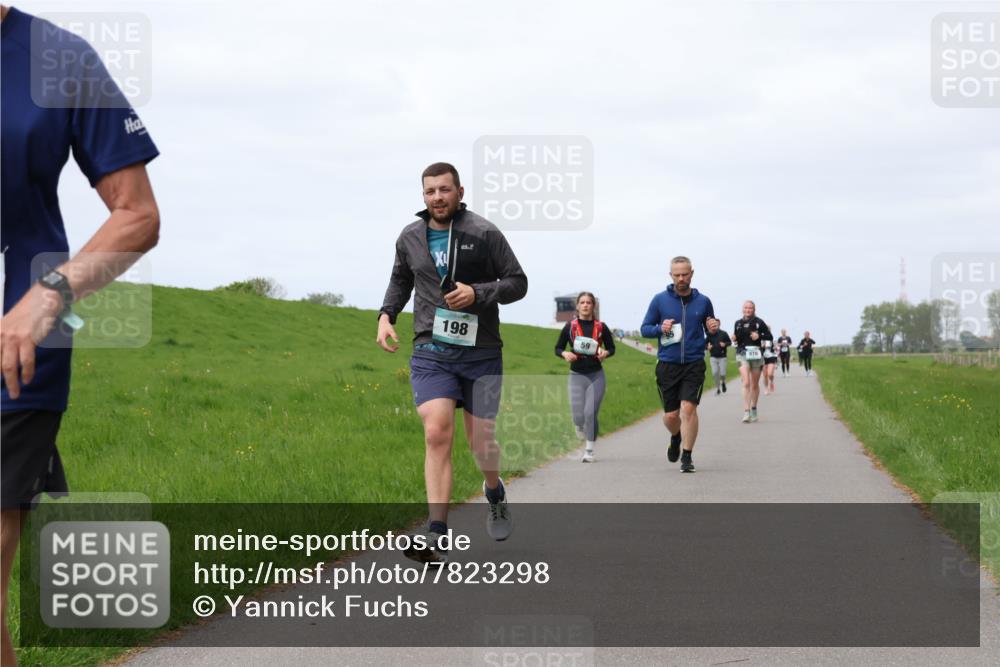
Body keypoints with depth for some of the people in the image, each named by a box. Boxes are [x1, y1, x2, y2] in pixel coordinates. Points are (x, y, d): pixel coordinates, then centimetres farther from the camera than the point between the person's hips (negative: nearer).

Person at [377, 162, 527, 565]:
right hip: (431, 353, 1)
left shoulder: (484, 234, -5)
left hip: (481, 353, -1)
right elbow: (400, 280, 25)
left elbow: (518, 283, -2)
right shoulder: (410, 238, 6)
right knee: (436, 434, -16)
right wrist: (386, 315, 8)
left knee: (481, 442, 6)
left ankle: (495, 495, 42)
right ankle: (437, 539, -20)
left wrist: (477, 293, -18)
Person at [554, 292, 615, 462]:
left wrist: (606, 353, -10)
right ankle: (581, 429, 34)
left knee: (590, 413, -11)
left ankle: (589, 450, 4)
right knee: (578, 417, -4)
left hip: (596, 375, 0)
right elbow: (557, 348, 8)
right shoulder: (570, 327, 1)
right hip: (577, 375, 1)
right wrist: (565, 354, -13)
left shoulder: (601, 327, 2)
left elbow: (611, 347, 13)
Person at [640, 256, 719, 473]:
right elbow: (644, 329, 6)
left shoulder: (703, 301, 5)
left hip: (694, 364, 0)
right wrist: (660, 328, -14)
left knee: (688, 407, -15)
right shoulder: (660, 300, 2)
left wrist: (714, 329, -7)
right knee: (670, 415, 4)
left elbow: (710, 330, 17)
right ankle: (676, 437, 38)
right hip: (667, 364, 0)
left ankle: (687, 457, -5)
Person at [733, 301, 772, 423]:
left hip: (756, 354, 0)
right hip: (743, 354, 0)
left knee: (755, 385, 11)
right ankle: (746, 412, -20)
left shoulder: (759, 322, 1)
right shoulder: (738, 323, 7)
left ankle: (754, 410, 29)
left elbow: (769, 335, 5)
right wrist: (735, 338, -5)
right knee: (746, 383, -15)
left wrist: (759, 336, -11)